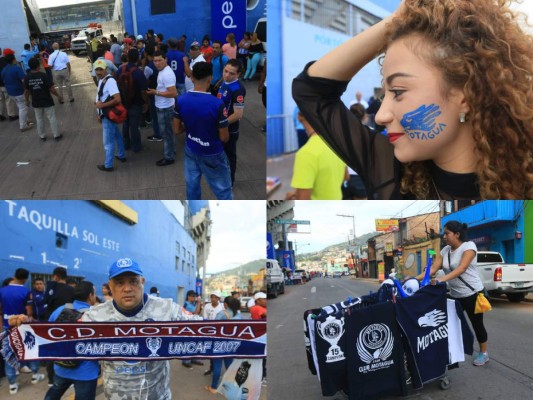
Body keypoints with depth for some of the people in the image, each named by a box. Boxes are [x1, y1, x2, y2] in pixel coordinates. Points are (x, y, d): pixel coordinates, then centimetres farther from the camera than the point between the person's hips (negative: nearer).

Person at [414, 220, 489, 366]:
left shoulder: (469, 246, -17)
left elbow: (462, 268, -31)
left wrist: (441, 280, -42)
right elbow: (433, 269, -3)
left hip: (472, 293, -6)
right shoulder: (445, 250, 3)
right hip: (455, 295, 6)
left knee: (477, 323, 8)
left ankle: (483, 353, 25)